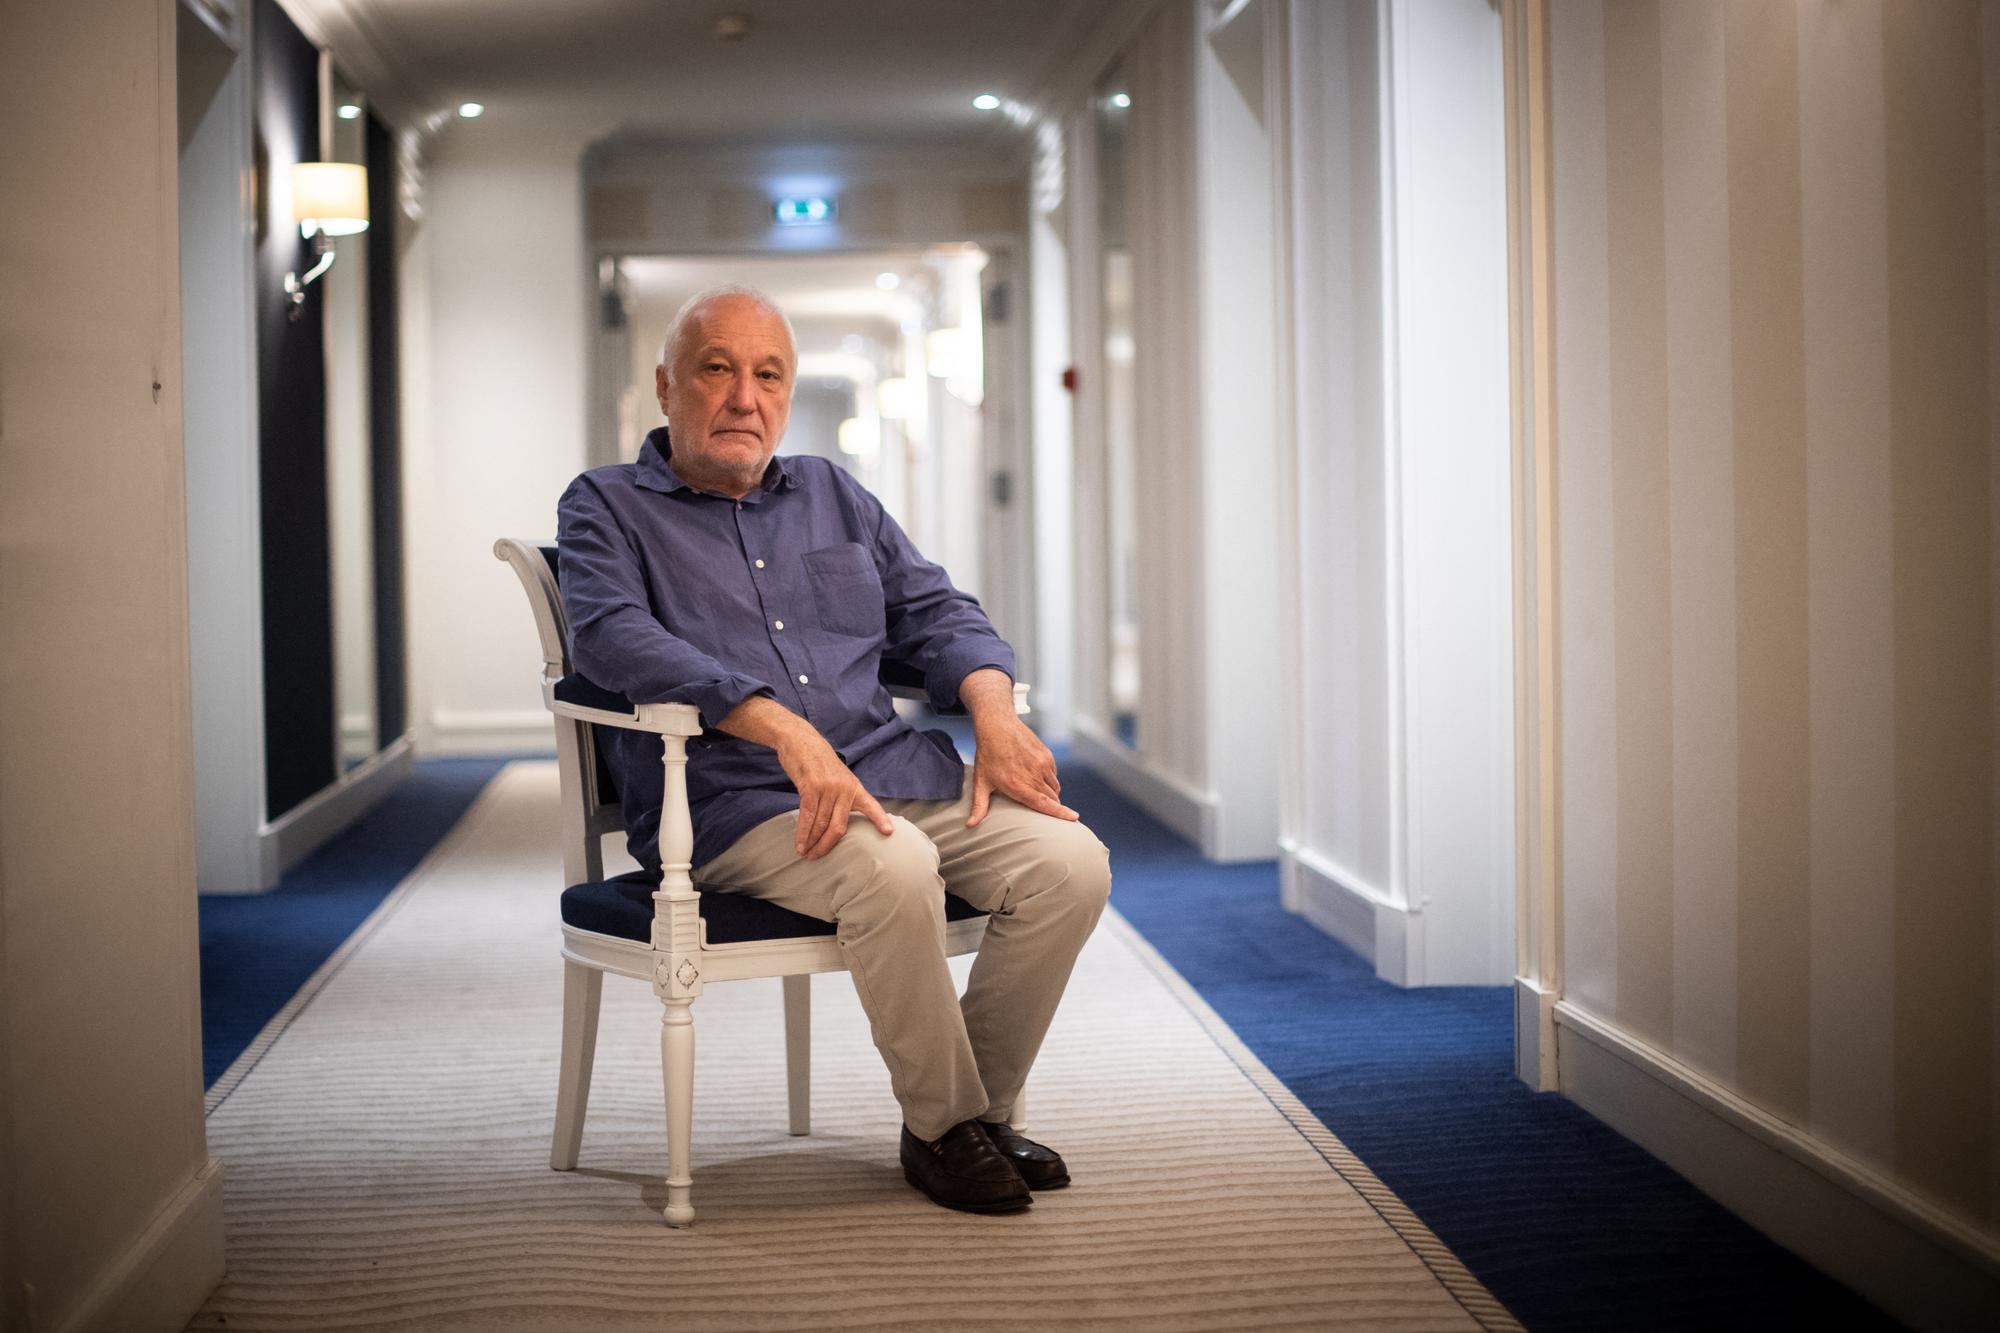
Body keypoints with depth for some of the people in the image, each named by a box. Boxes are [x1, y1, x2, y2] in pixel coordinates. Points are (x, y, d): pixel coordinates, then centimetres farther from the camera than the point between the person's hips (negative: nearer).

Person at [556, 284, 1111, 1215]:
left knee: (1069, 862, -18)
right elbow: (612, 636, -13)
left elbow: (936, 614, 22)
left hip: (899, 777, 6)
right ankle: (942, 1127, -13)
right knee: (893, 868, -35)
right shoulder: (607, 508, 6)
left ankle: (982, 1108, 1)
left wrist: (995, 713, -3)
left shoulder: (835, 495, 24)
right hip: (732, 805, -5)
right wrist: (786, 731, -26)